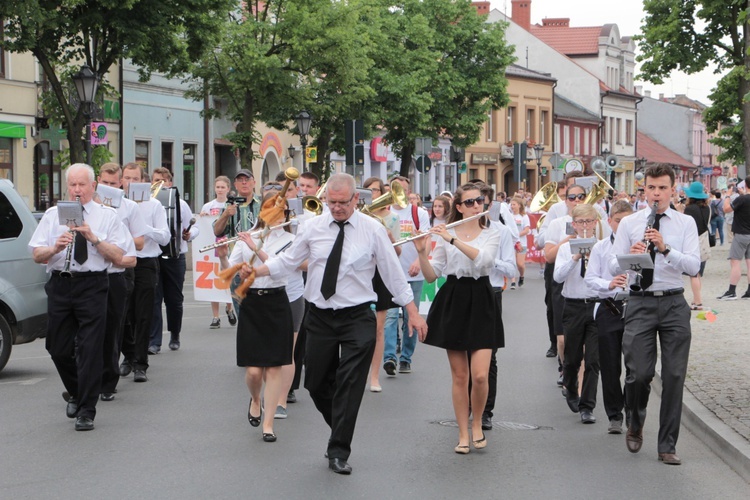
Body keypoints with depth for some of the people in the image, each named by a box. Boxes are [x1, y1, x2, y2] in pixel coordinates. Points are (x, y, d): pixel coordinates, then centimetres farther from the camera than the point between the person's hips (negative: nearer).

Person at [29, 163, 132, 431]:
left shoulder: (107, 216, 6)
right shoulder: (53, 215, 11)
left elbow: (118, 257, -2)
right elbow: (37, 255, 5)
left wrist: (93, 238, -14)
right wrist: (55, 247, -15)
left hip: (92, 286, -3)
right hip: (59, 285, 3)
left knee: (90, 350, -5)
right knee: (58, 349, 8)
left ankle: (86, 412, 2)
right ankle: (76, 393, 34)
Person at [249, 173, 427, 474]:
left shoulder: (373, 230, -5)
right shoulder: (312, 227, 1)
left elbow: (393, 273, 0)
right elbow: (287, 260, 7)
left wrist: (413, 312, 0)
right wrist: (255, 271, -9)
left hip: (357, 317, -3)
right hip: (319, 317, 3)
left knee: (350, 385, -6)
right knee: (317, 383, 9)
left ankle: (339, 452, 3)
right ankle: (340, 435, 34)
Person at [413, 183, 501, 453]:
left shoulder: (492, 233, 3)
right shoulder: (446, 234, 5)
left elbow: (483, 259, -19)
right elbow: (431, 275, 3)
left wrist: (453, 239, -25)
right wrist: (422, 251, -13)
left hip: (481, 302, -1)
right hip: (452, 301, 1)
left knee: (480, 375, -10)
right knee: (459, 375, 4)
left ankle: (477, 424, 15)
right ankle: (463, 434, 14)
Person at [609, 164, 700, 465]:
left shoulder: (685, 223, 4)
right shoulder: (629, 224, 6)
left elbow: (694, 267, -8)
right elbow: (614, 267, 1)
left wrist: (665, 249, -22)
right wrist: (631, 255, -20)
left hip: (674, 305, 1)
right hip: (640, 303, 0)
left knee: (674, 376, 2)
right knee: (639, 373, -7)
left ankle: (667, 446, 12)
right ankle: (635, 425, 24)